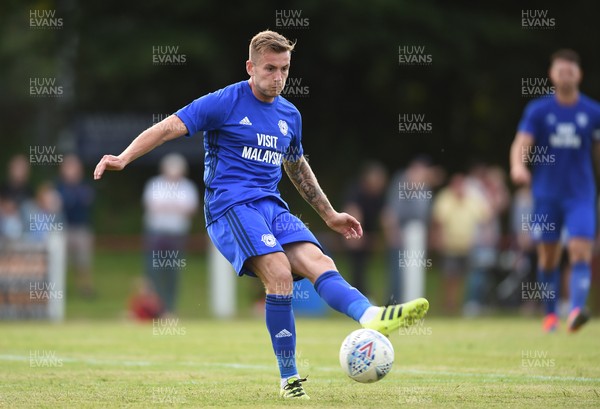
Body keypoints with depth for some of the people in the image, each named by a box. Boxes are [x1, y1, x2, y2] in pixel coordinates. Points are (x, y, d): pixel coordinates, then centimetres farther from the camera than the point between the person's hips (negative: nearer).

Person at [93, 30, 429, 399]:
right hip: (230, 206, -6)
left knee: (319, 263, -19)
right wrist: (124, 158, -21)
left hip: (273, 207, 6)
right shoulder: (225, 103, -3)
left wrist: (329, 215, 35)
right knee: (280, 275, -26)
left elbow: (297, 167, 33)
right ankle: (289, 379, -22)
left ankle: (372, 317, -44)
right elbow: (169, 127, -7)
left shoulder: (290, 116, 17)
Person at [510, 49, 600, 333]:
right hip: (546, 194, 0)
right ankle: (550, 315, 21)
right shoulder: (538, 110, -1)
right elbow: (521, 144, -11)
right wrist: (518, 166, -32)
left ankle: (577, 310, -29)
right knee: (548, 257, 6)